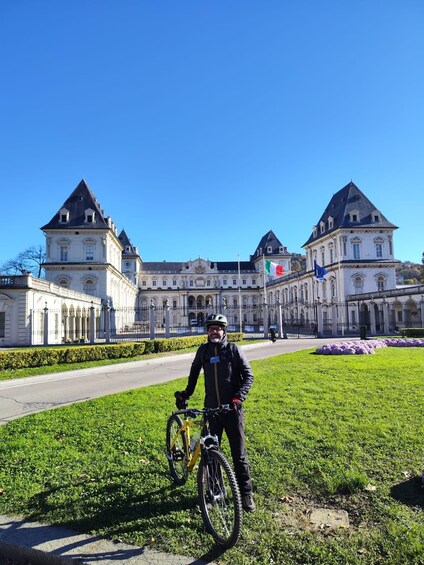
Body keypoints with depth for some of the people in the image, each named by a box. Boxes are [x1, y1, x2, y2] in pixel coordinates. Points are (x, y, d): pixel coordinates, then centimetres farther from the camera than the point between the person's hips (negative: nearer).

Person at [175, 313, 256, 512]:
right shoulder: (203, 350, 3)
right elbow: (194, 373, 18)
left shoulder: (234, 350, -6)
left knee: (239, 453, 4)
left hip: (232, 409, -3)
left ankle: (246, 493, 21)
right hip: (211, 409, 3)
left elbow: (248, 375, -6)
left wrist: (238, 397, -18)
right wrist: (186, 394, 15)